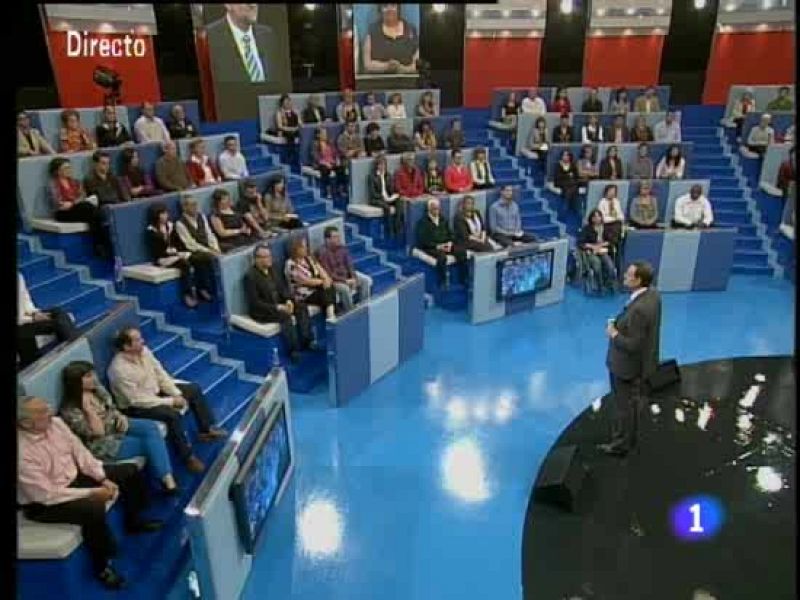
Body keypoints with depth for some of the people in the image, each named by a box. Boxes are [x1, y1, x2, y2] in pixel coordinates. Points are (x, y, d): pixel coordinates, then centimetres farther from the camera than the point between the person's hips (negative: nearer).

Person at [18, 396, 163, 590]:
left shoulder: (55, 423, -11)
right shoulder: (22, 453, -32)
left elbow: (79, 451, -2)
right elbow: (47, 495, -28)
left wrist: (104, 479, -10)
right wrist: (92, 492, -24)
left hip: (75, 475, 8)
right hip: (42, 502, -8)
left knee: (130, 471, 5)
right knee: (93, 508, -34)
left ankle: (134, 522, 29)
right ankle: (101, 566, -10)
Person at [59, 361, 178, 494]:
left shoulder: (96, 388, -2)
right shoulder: (70, 411, -23)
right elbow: (98, 432, -27)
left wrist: (121, 417, -6)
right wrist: (88, 409, -33)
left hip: (115, 425, 7)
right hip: (103, 446, -7)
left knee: (151, 427, -15)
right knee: (148, 443, -17)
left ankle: (166, 477, -18)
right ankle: (165, 478, -5)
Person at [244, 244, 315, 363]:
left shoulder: (272, 269, 7)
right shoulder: (250, 276, -16)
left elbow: (283, 288, 11)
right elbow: (255, 303, -20)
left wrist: (288, 301, -11)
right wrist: (278, 307, -25)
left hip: (279, 304, 8)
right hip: (260, 310, -8)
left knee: (302, 307, -12)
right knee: (285, 315, -32)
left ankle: (306, 340, -14)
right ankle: (294, 349, -26)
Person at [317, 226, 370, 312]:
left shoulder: (343, 248, 2)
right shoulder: (323, 252, -19)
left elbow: (349, 265, 6)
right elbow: (328, 274, -20)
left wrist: (354, 278, -12)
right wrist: (345, 281, -23)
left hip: (346, 277, 7)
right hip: (332, 281, -7)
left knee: (365, 281, -9)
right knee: (345, 288, -33)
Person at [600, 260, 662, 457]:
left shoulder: (639, 309, -36)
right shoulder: (653, 293, -7)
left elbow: (633, 345, -30)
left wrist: (614, 333, -17)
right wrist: (620, 324, 1)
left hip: (628, 366, -9)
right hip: (642, 361, 9)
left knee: (622, 406, 13)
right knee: (632, 402, 27)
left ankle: (621, 444, 33)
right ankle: (631, 437, 47)